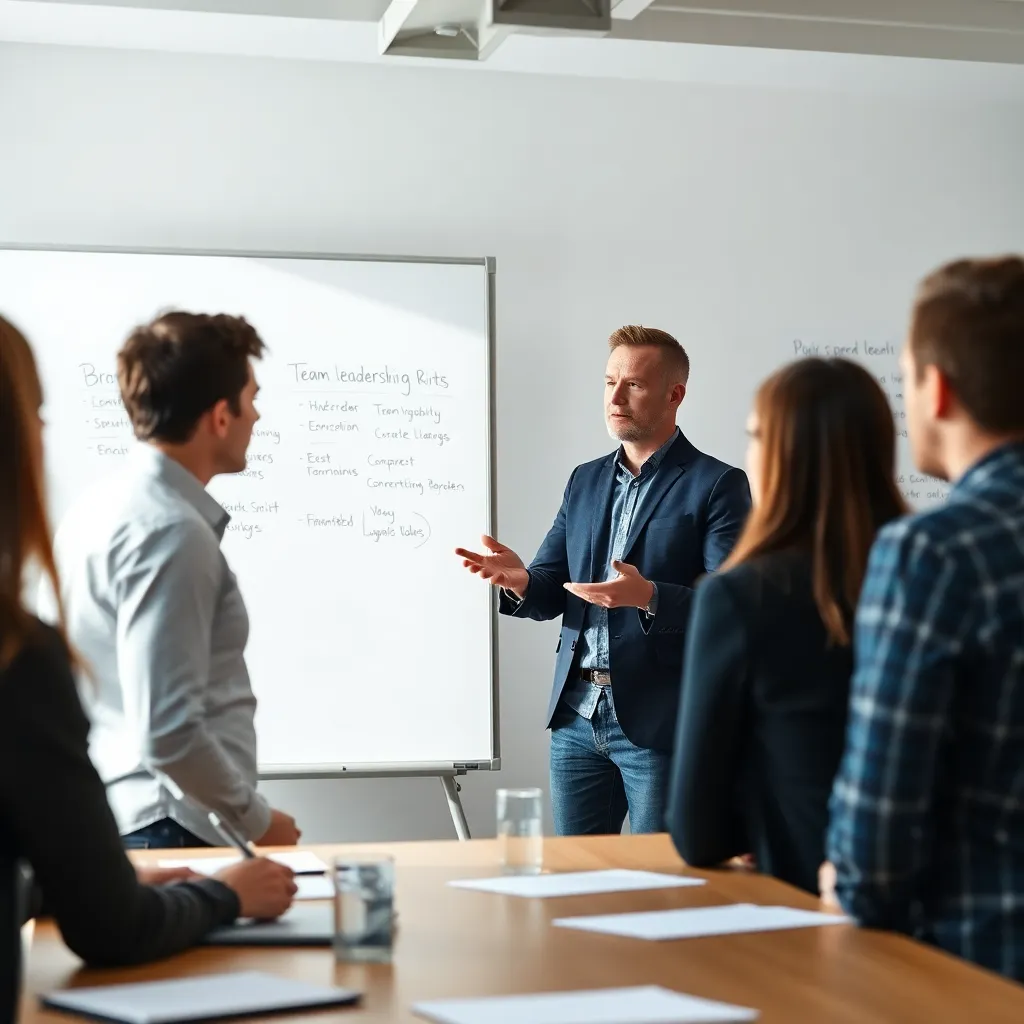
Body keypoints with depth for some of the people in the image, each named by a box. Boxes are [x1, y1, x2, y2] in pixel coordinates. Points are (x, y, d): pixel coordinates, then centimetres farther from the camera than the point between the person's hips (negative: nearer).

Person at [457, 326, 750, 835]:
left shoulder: (716, 484, -5)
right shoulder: (585, 481, 14)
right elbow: (549, 594, 11)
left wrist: (648, 596, -29)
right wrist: (519, 581, -12)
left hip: (659, 724, -5)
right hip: (576, 719, 6)